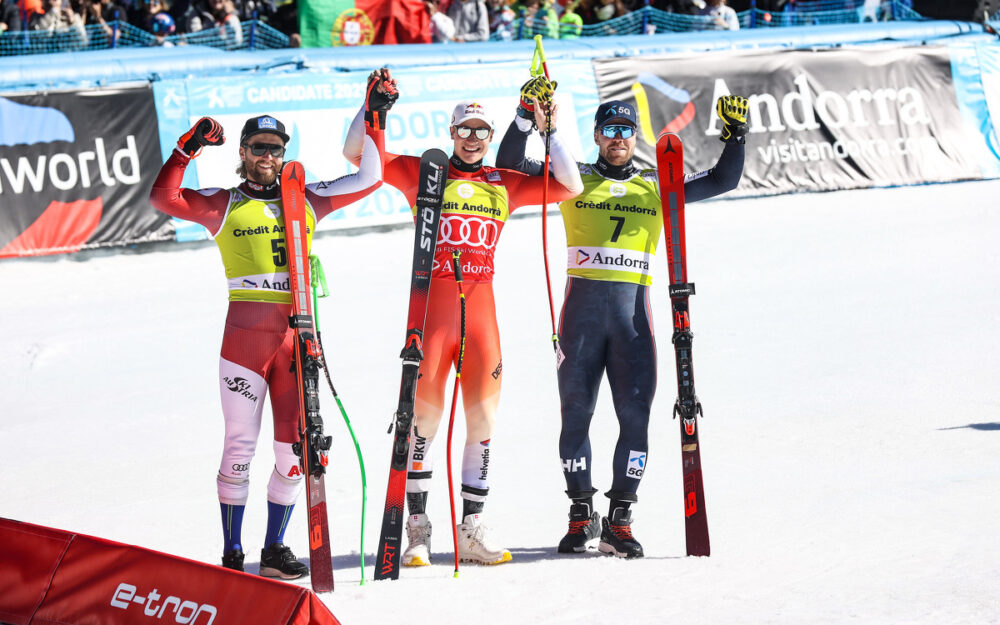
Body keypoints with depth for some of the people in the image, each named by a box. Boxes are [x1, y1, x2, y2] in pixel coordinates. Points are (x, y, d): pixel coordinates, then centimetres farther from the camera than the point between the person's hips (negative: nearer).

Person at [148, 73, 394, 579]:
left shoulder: (307, 201, 14)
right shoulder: (224, 206, 6)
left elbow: (368, 179, 19)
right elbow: (164, 197, -6)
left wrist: (375, 119, 13)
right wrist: (189, 148, -12)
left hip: (297, 333, 3)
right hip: (245, 333, -3)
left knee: (294, 447, 4)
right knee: (241, 446, -3)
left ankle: (275, 549, 16)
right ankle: (232, 555, 3)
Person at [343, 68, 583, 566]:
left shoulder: (504, 185, 14)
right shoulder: (423, 173, 7)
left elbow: (569, 186, 12)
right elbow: (356, 154, 4)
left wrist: (548, 130, 6)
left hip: (481, 310, 3)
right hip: (432, 305, -3)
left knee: (482, 420, 4)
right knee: (425, 417, -6)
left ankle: (472, 530, 11)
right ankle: (417, 529, 1)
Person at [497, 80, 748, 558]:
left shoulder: (656, 187, 14)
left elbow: (722, 181, 16)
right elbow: (509, 163, 3)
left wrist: (735, 135, 4)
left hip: (633, 312, 1)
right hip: (582, 308, -1)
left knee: (635, 415, -5)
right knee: (576, 412, 1)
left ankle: (619, 519, 2)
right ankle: (581, 515, 12)